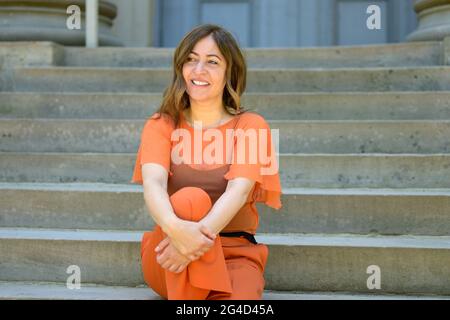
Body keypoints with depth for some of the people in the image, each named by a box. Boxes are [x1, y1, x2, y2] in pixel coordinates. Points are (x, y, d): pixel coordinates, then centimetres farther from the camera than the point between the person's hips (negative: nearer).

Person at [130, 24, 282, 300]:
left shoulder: (251, 126, 1)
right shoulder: (161, 125, 4)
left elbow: (238, 191, -17)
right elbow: (153, 183, -16)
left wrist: (202, 233, -37)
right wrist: (176, 228, -39)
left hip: (234, 253, -1)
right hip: (165, 256, 1)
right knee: (191, 198, -33)